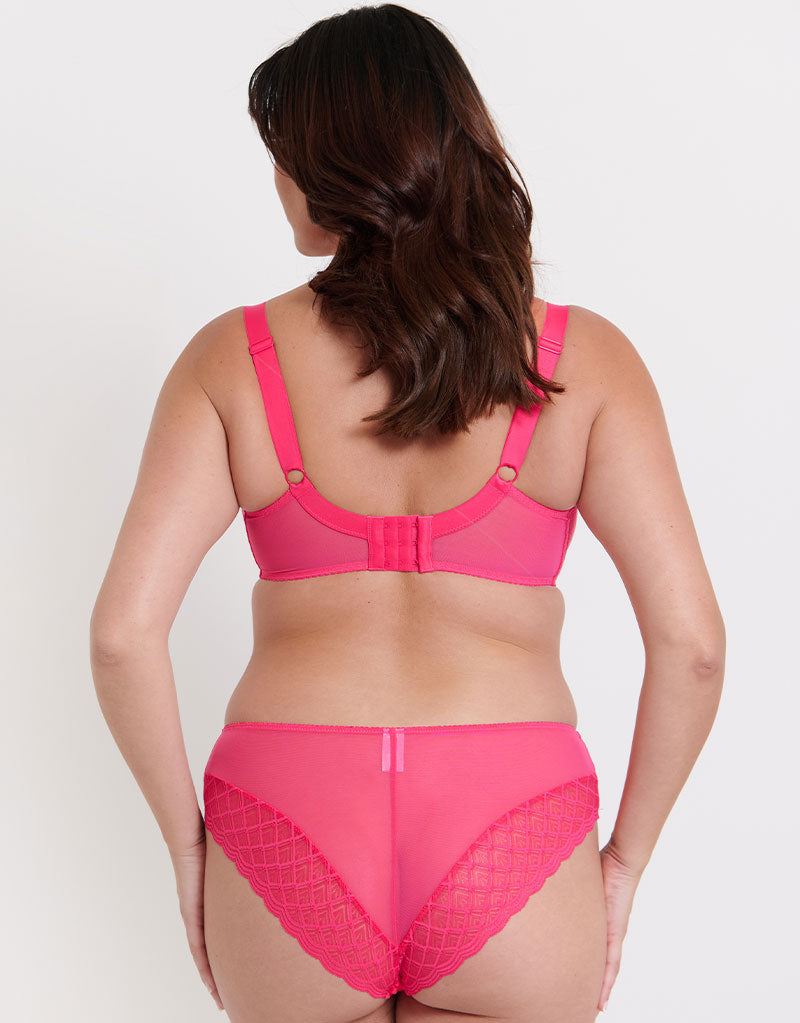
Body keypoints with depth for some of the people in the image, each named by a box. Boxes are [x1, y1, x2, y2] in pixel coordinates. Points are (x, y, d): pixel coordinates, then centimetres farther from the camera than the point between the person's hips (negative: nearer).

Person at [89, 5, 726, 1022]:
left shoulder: (232, 358, -2)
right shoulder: (583, 359, -2)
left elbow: (123, 633, -8)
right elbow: (691, 641, -7)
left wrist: (186, 840, 6)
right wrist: (624, 858, 5)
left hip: (286, 831, 1)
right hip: (513, 849, 0)